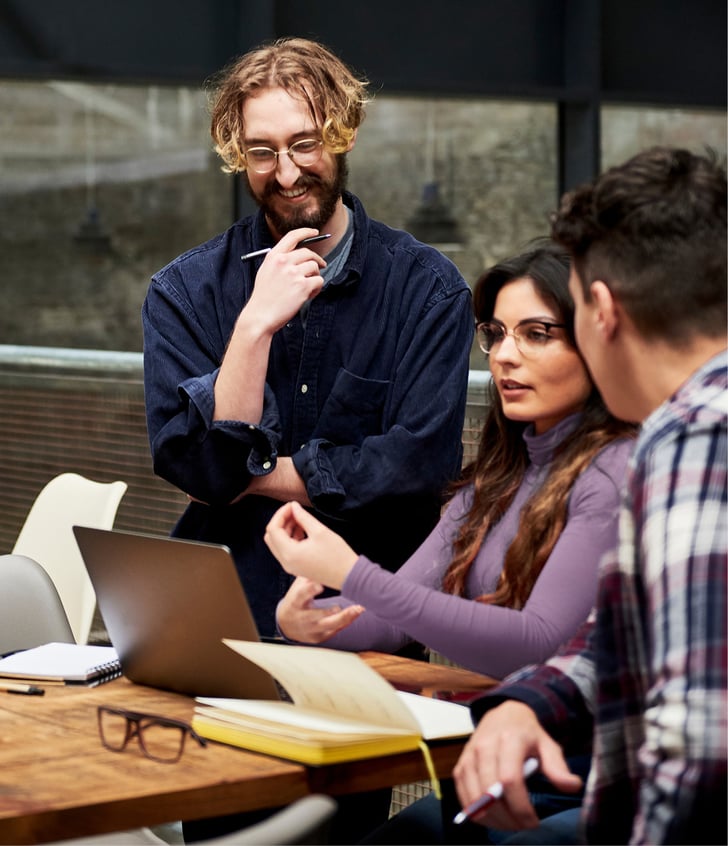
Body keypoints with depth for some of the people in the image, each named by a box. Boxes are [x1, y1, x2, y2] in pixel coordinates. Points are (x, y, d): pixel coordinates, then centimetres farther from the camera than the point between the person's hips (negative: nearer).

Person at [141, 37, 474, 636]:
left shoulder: (428, 288, 0)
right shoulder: (183, 291, 3)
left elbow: (422, 463, -11)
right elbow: (194, 468, -7)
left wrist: (254, 475, -6)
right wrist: (255, 325, -17)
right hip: (225, 603, 1)